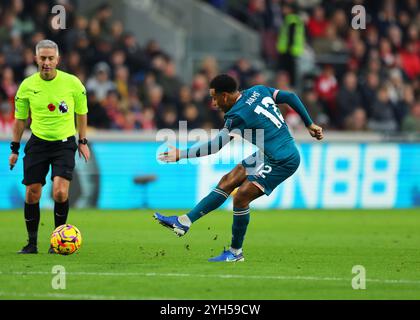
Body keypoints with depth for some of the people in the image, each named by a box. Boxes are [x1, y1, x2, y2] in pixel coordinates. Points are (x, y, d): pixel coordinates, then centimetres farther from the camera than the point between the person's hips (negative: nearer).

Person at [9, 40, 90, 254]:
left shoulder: (72, 83, -7)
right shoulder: (27, 86, -3)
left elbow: (81, 113, 8)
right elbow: (20, 119, 9)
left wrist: (83, 142, 9)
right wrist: (15, 148, 9)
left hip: (64, 142, -2)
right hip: (38, 142, 2)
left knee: (60, 192, -18)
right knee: (32, 194, 0)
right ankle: (32, 243, 16)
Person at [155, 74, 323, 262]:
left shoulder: (238, 116, -19)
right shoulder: (259, 91, 4)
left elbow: (216, 146, -24)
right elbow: (290, 97, 8)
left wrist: (182, 154, -22)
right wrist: (309, 125, 16)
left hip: (282, 161, -10)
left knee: (241, 197, -11)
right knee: (228, 182, 6)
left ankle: (236, 252, 5)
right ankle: (184, 222, 5)